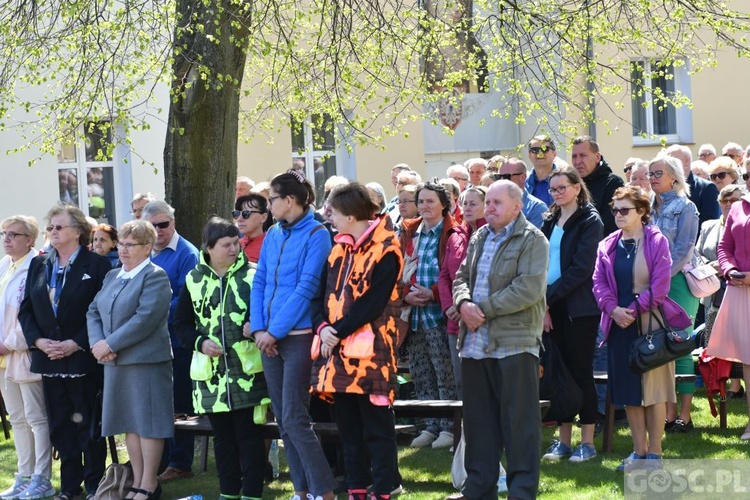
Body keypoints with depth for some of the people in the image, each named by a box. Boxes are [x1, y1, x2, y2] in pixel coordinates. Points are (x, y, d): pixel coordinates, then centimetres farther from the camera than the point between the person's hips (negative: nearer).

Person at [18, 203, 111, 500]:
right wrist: (38, 341, -6)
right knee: (60, 425, 9)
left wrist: (75, 343, -16)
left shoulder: (96, 265, -5)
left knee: (87, 423, 2)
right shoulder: (39, 265, 11)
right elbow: (26, 309, 10)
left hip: (83, 359, -5)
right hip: (49, 359, 5)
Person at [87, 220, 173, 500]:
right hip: (115, 362, 8)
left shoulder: (155, 277, -9)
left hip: (147, 361, -8)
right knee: (129, 423, 12)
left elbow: (145, 319, -19)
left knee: (148, 423, -2)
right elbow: (93, 312, 13)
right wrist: (98, 343, -6)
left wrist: (110, 344, -18)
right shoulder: (112, 277, 16)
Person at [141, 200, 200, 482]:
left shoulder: (186, 254, -9)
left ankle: (179, 464, 7)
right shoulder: (145, 255, 12)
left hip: (176, 340, -7)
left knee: (177, 404, 0)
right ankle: (157, 461, 21)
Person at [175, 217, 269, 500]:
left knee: (249, 433, -2)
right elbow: (182, 323, 11)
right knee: (222, 435, 10)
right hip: (211, 371, 3)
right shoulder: (194, 280, 6)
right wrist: (200, 342, -6)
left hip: (247, 369, -3)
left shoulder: (252, 275, -2)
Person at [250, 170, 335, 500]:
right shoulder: (273, 235, 12)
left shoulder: (316, 235, -8)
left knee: (294, 419, -12)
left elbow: (306, 287, -15)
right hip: (270, 338, 7)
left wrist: (275, 331, -15)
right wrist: (258, 329, -4)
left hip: (298, 336, -7)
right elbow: (259, 283, 10)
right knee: (283, 419, 8)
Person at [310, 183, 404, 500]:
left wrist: (338, 331, -17)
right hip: (337, 349, 8)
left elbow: (373, 303, -16)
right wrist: (322, 326, -7)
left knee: (377, 428, -2)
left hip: (369, 351, -8)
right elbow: (323, 293, 11)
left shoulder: (385, 251, -9)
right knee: (348, 427, 12)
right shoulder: (340, 248, 15)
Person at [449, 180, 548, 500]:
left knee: (518, 422, -4)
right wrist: (464, 303, -6)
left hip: (514, 343, -7)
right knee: (478, 419, 12)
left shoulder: (532, 240, -6)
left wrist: (485, 309, -15)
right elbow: (462, 277, 17)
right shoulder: (479, 238, 17)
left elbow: (528, 290, -17)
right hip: (475, 342, 7)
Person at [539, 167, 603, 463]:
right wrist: (543, 304, -3)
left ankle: (587, 442, 3)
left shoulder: (589, 221, -6)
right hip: (552, 307, 6)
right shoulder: (550, 222, 14)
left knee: (580, 371, -3)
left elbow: (581, 268, -14)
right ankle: (564, 440, 12)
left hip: (579, 307, -6)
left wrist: (548, 297, -15)